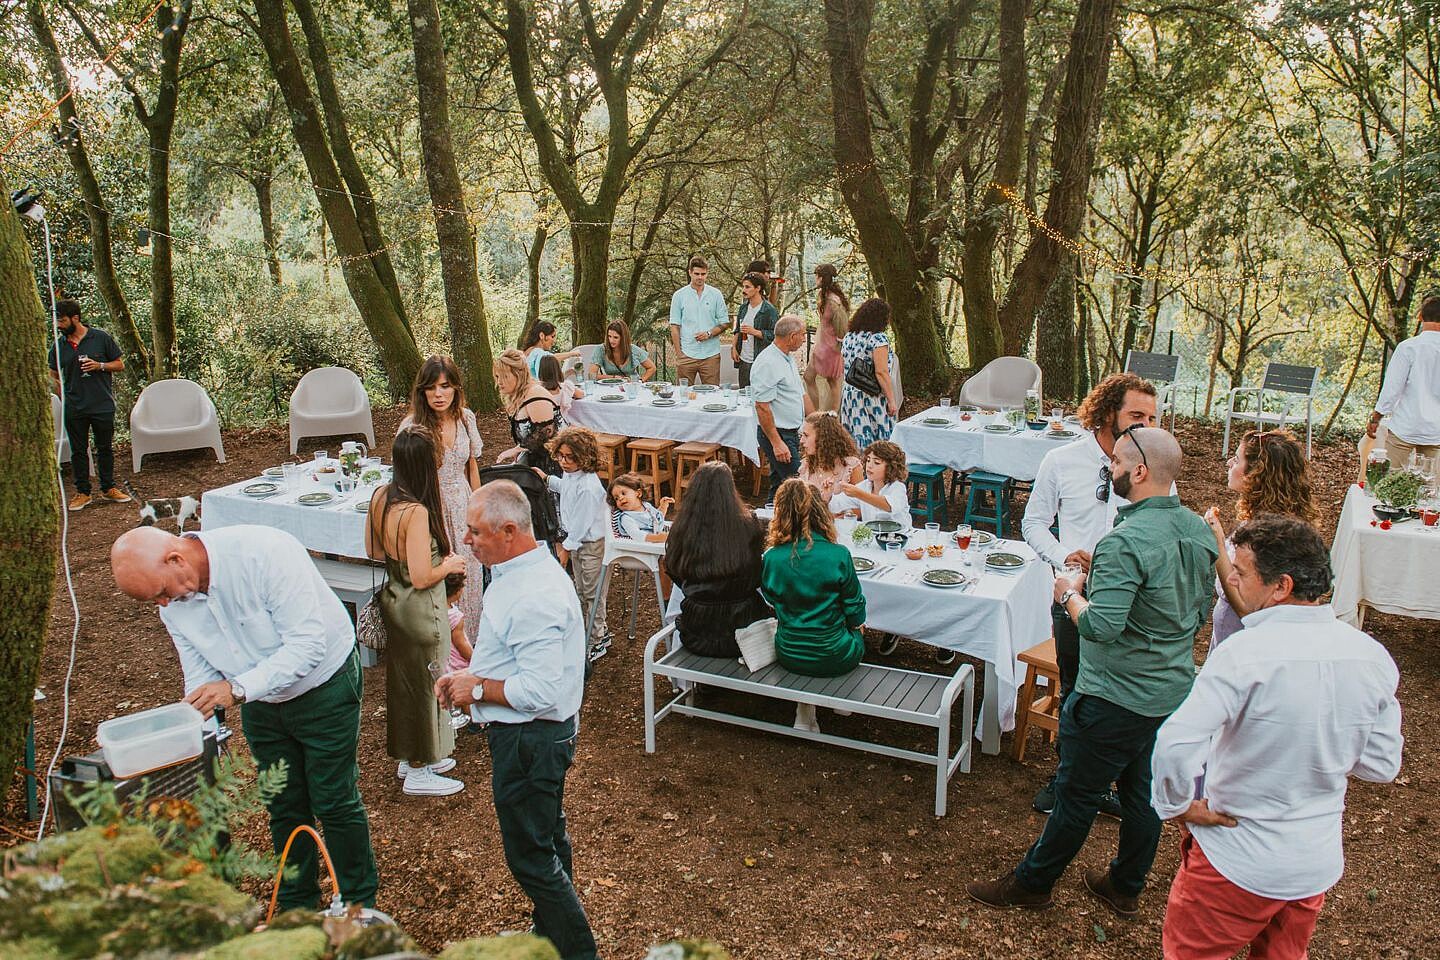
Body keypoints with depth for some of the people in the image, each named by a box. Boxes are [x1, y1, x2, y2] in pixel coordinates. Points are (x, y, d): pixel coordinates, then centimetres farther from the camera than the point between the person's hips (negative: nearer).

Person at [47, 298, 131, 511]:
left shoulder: (101, 338, -2)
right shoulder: (58, 345, 5)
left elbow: (120, 364, 4)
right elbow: (53, 376, 13)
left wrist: (100, 366, -13)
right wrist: (64, 398, 0)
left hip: (103, 405, -2)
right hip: (74, 409, 2)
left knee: (105, 448, 7)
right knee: (78, 451, 6)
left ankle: (108, 489, 19)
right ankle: (83, 492, 14)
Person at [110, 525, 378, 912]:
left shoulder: (266, 553, -33)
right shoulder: (173, 602, -11)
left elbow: (308, 642, -33)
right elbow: (199, 677, -1)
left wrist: (237, 688, -38)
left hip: (324, 687, -6)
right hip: (261, 702, 6)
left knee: (335, 803, 2)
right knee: (283, 806, 14)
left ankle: (358, 909, 20)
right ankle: (297, 910, 32)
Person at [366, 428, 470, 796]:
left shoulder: (380, 496, -4)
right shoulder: (416, 511, -29)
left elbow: (372, 551, 8)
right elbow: (422, 577, -26)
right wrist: (449, 565, -9)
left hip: (393, 599, 8)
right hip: (419, 608, -8)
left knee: (402, 679, 22)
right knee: (424, 683, 8)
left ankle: (408, 757, 39)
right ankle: (419, 773, 23)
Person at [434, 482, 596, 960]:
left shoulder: (534, 598, -30)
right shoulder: (523, 570, 3)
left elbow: (540, 691, -32)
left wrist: (478, 689, -18)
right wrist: (468, 675, 6)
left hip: (530, 739, -11)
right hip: (535, 734, 11)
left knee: (530, 857, 3)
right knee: (547, 838, 24)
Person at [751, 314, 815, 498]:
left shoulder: (789, 358, 13)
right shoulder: (767, 363, -19)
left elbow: (801, 394, 22)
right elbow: (762, 407, -22)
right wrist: (776, 443, -23)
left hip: (792, 433, 10)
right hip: (777, 434, -10)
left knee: (779, 487, 13)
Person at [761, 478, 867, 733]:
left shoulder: (771, 558, -13)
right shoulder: (838, 555, -19)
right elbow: (854, 610, -6)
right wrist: (856, 623, 15)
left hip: (789, 656, 1)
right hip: (833, 659, -1)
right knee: (856, 637, 31)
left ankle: (805, 714, 23)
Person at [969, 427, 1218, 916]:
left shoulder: (1126, 541, -27)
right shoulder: (1200, 531, 0)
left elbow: (1100, 626, -33)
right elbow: (1199, 613, 12)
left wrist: (1069, 593, -14)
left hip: (1117, 698, -8)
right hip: (1175, 690, 8)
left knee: (1077, 794, 8)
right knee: (1143, 791, 21)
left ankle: (1031, 882, 26)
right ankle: (1126, 887, 38)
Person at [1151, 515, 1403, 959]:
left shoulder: (1244, 653, -28)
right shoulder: (1373, 657, -8)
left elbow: (1175, 744, -35)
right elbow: (1382, 765, 2)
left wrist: (1177, 806, -17)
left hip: (1238, 860, -6)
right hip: (1319, 862, 6)